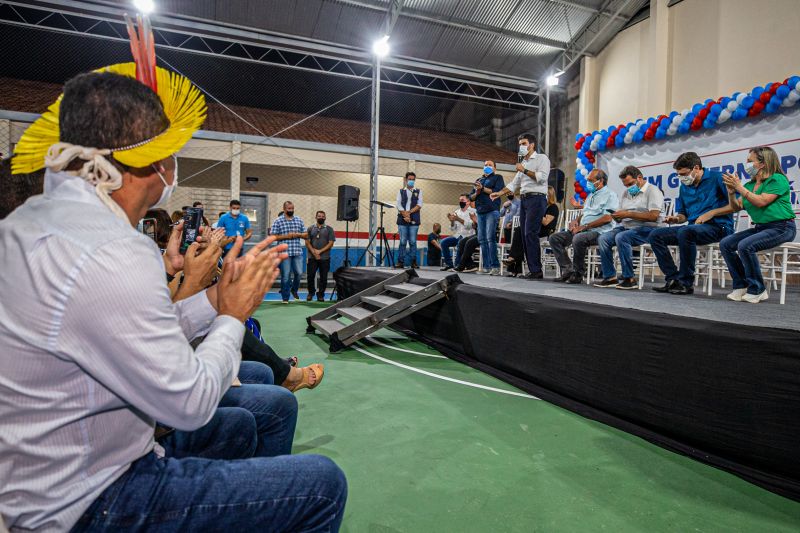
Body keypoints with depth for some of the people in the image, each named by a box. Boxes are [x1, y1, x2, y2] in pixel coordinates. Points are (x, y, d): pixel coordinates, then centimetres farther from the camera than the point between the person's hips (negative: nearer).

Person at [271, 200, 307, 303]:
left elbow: (306, 235, 13)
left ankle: (294, 289, 31)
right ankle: (285, 298, 13)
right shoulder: (278, 221, 0)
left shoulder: (299, 220, 11)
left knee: (299, 273, 3)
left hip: (298, 252, 3)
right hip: (284, 252, -3)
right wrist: (286, 236, -13)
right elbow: (272, 236, -3)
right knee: (286, 276, 2)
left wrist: (297, 234, -6)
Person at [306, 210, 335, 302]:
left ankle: (320, 295, 14)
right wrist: (314, 253, -10)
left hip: (325, 258, 0)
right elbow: (307, 242, 3)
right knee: (310, 276, 0)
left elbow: (331, 243, -2)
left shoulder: (329, 229, 6)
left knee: (323, 278, 2)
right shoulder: (310, 229, 9)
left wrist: (320, 251, -12)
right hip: (312, 257, 1)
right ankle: (311, 293, 19)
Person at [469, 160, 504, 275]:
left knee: (490, 238, -17)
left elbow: (497, 191, -6)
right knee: (482, 239, 0)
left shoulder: (497, 177, 11)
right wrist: (476, 193, -2)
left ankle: (495, 266, -19)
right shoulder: (478, 180, 25)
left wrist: (483, 189, -7)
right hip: (480, 212, 6)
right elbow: (471, 197, 19)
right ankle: (486, 266, 2)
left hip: (492, 211, -6)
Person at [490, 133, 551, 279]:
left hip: (537, 199, -8)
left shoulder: (542, 158, 4)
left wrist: (524, 170, -9)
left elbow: (542, 177, -12)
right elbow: (514, 183, 24)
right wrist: (499, 193, 13)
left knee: (530, 234, -18)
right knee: (524, 235, 2)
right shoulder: (523, 162, 25)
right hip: (524, 200, 8)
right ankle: (533, 270, 4)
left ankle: (536, 270, -16)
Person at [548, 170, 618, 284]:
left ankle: (578, 274, -21)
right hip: (582, 230, 9)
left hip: (598, 232, -9)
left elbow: (607, 218, -15)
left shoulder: (610, 195, -3)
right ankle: (568, 269, -11)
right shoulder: (590, 195, 25)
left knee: (578, 239, -39)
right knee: (554, 238, -6)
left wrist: (584, 226, -16)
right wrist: (575, 221, 6)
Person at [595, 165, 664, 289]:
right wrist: (616, 217, -4)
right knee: (603, 239, -15)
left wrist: (628, 214, -18)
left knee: (621, 237, -33)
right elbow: (621, 218, 21)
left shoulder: (653, 191, -3)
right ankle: (610, 277, -14)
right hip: (625, 227, 8)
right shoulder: (626, 193, 22)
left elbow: (653, 216, -18)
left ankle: (629, 279, -27)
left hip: (646, 229, -7)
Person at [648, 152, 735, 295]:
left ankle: (686, 282, -25)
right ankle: (672, 278, -12)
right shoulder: (684, 187, 15)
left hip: (718, 226, -7)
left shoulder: (717, 178, -4)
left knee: (685, 232, -37)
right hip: (693, 226, 7)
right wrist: (676, 219, -2)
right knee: (655, 235, -8)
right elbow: (683, 215, 21)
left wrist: (711, 213, -14)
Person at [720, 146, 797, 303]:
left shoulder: (778, 179, -8)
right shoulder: (750, 184, 13)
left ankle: (757, 290, -17)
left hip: (781, 227, -8)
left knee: (745, 246, -31)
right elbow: (736, 207, 10)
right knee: (725, 244, -9)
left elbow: (761, 202, -21)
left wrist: (740, 187, -18)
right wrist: (731, 192, -5)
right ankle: (741, 285, -6)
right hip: (760, 227, 8)